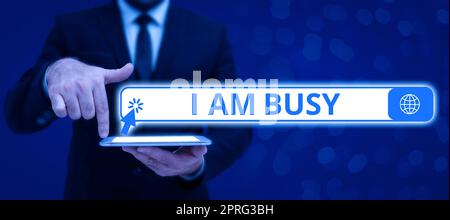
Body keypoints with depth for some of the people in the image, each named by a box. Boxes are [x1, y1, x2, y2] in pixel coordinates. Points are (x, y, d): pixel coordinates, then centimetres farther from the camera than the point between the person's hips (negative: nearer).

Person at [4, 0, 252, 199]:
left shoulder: (212, 34, 1)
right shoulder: (71, 28, -2)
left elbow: (236, 126, -4)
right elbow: (19, 116, -10)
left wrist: (199, 164, -25)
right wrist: (54, 71, -31)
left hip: (179, 193, 1)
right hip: (93, 191, 0)